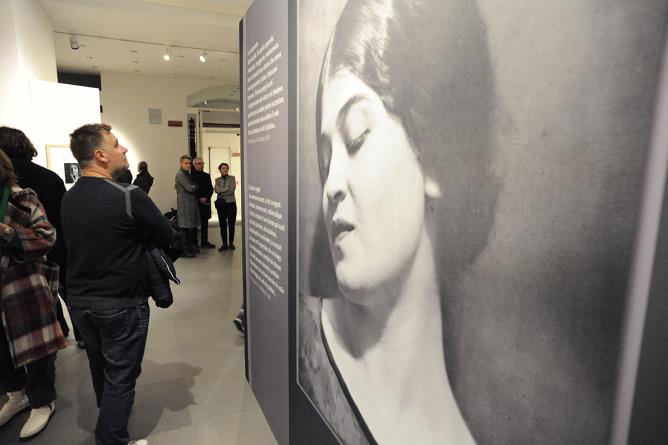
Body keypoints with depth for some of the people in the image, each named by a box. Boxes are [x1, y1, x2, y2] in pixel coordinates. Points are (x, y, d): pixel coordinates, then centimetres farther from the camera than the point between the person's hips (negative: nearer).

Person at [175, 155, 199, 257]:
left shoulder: (187, 174, 19)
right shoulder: (180, 175, -10)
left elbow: (193, 187, 20)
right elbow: (189, 188, -16)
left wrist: (194, 187, 1)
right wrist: (196, 186, 2)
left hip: (191, 203, 9)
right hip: (184, 204, -9)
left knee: (192, 226, 12)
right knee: (185, 227, -6)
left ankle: (191, 247, 21)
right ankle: (184, 250, -2)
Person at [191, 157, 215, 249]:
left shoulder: (207, 175, 14)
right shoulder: (191, 176, -2)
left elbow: (211, 189, 9)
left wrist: (206, 198, -7)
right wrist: (200, 199, -12)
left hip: (206, 203, 5)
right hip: (195, 203, -5)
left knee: (205, 223, 9)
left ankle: (204, 242, 17)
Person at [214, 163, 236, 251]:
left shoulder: (232, 178, 3)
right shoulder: (217, 180, 10)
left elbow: (232, 190, -11)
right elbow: (217, 190, -7)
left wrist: (221, 191, -8)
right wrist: (227, 188, -14)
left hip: (231, 203, -2)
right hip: (221, 204, 2)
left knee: (231, 224, 2)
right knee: (222, 224, 2)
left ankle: (231, 243, 12)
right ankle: (224, 243, 9)